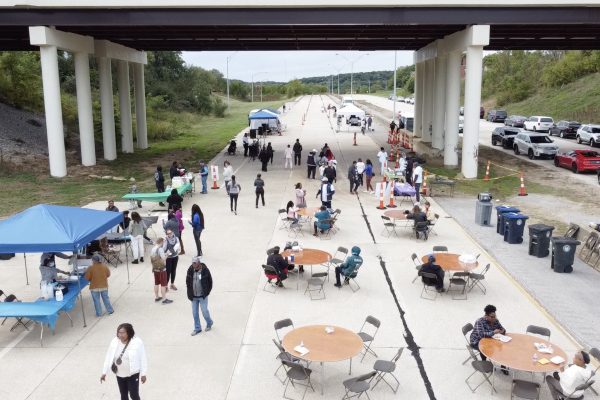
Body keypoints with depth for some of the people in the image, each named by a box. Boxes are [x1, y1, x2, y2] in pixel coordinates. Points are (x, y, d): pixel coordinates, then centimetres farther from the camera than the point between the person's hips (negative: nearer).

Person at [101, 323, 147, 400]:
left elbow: (142, 359, -14)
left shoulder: (137, 342, -21)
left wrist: (143, 374, -10)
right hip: (120, 374, 5)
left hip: (133, 374, -4)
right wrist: (104, 372, 5)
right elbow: (109, 357, 2)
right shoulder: (114, 342, -8)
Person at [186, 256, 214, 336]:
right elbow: (187, 281, 5)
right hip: (193, 296, 3)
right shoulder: (190, 270, -7)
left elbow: (210, 281, -4)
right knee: (194, 313, 11)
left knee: (204, 311, 7)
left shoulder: (205, 270, -16)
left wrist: (207, 292, -3)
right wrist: (189, 293, 2)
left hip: (202, 296, -3)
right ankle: (197, 328, 28)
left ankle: (209, 323, 36)